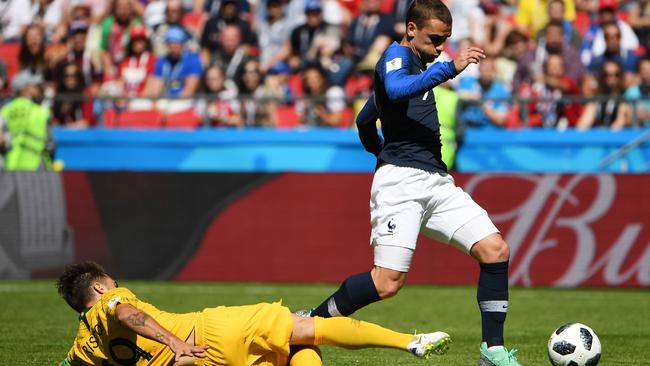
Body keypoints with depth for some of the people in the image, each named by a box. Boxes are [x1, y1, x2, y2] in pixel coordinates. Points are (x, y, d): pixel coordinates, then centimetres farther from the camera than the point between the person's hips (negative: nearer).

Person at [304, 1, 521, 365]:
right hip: (401, 180, -9)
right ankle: (308, 323, 1)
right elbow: (396, 90, -28)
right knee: (388, 281, -17)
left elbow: (364, 122, 37)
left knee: (495, 249, -4)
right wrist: (450, 68, -34)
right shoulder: (396, 56, -2)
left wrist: (381, 150, 53)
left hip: (436, 180, 9)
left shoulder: (416, 64, 26)